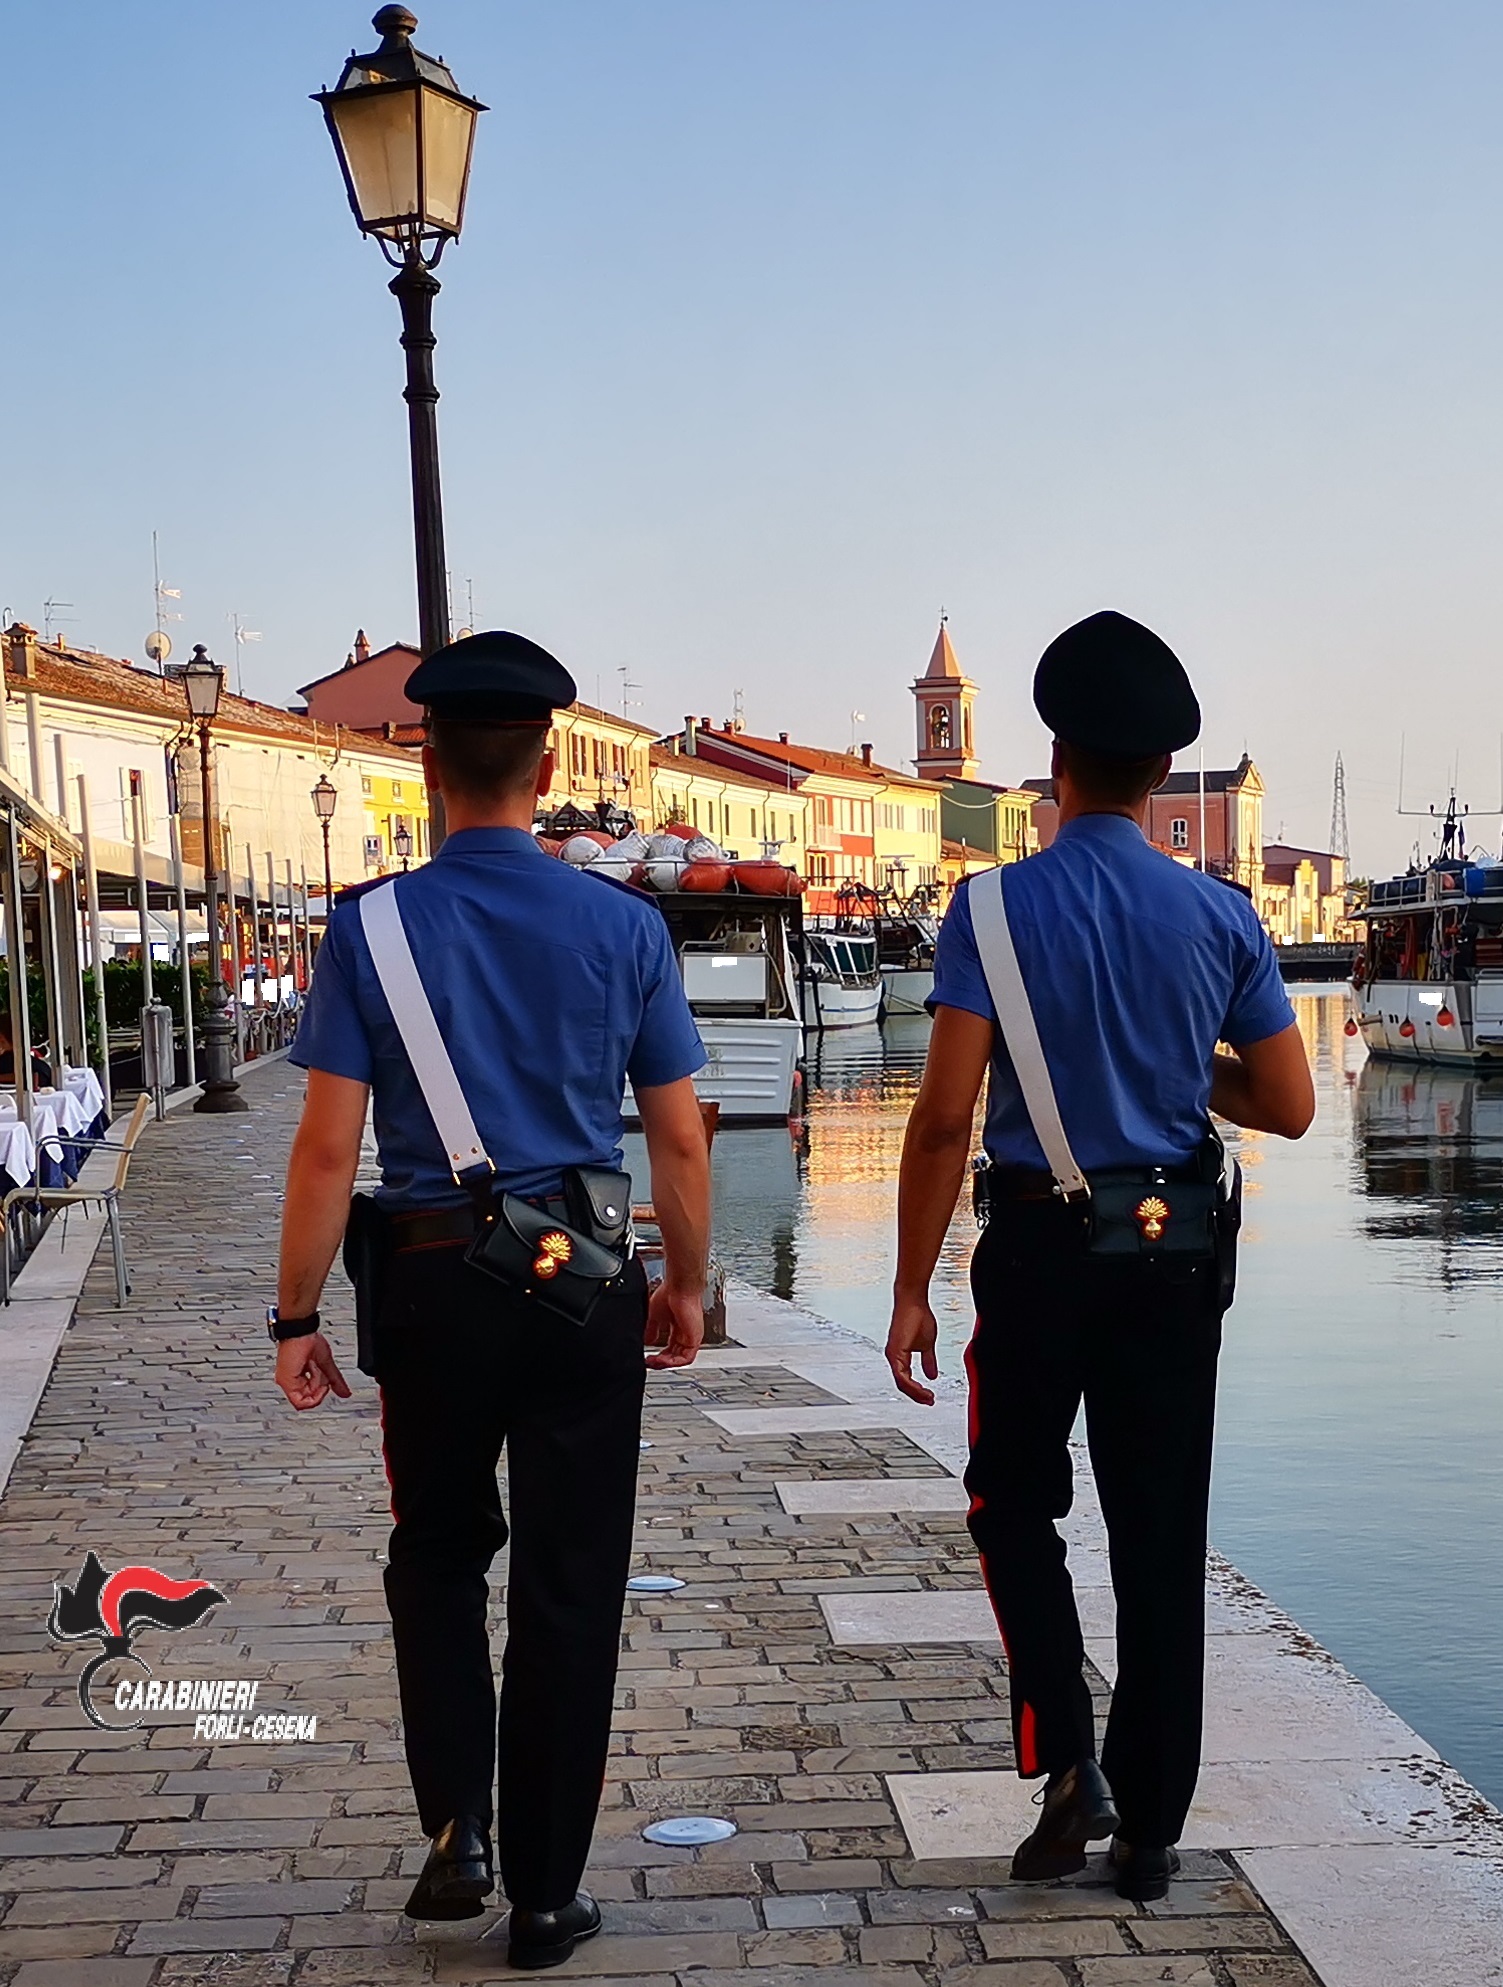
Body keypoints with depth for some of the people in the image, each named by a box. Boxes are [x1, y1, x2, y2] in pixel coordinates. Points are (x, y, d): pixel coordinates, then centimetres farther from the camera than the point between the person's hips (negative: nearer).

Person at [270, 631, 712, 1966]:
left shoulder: (372, 925, -7)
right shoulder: (625, 925, -3)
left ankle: (457, 1828, 12)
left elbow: (329, 1146, -9)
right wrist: (687, 1284, 14)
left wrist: (297, 1317, 0)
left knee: (438, 1556, 22)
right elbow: (679, 1140, 0)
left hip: (433, 1281, 0)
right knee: (570, 1588, 10)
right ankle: (547, 1895, 19)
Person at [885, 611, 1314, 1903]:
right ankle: (1150, 1830, 18)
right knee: (1162, 1538, 11)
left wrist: (912, 1291, -7)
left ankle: (1068, 1760, 3)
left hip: (1040, 1247, -2)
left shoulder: (998, 905, -10)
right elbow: (1289, 1109, 2)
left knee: (1016, 1506, 18)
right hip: (1177, 1254, 2)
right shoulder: (1220, 916, -2)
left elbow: (945, 1116, -14)